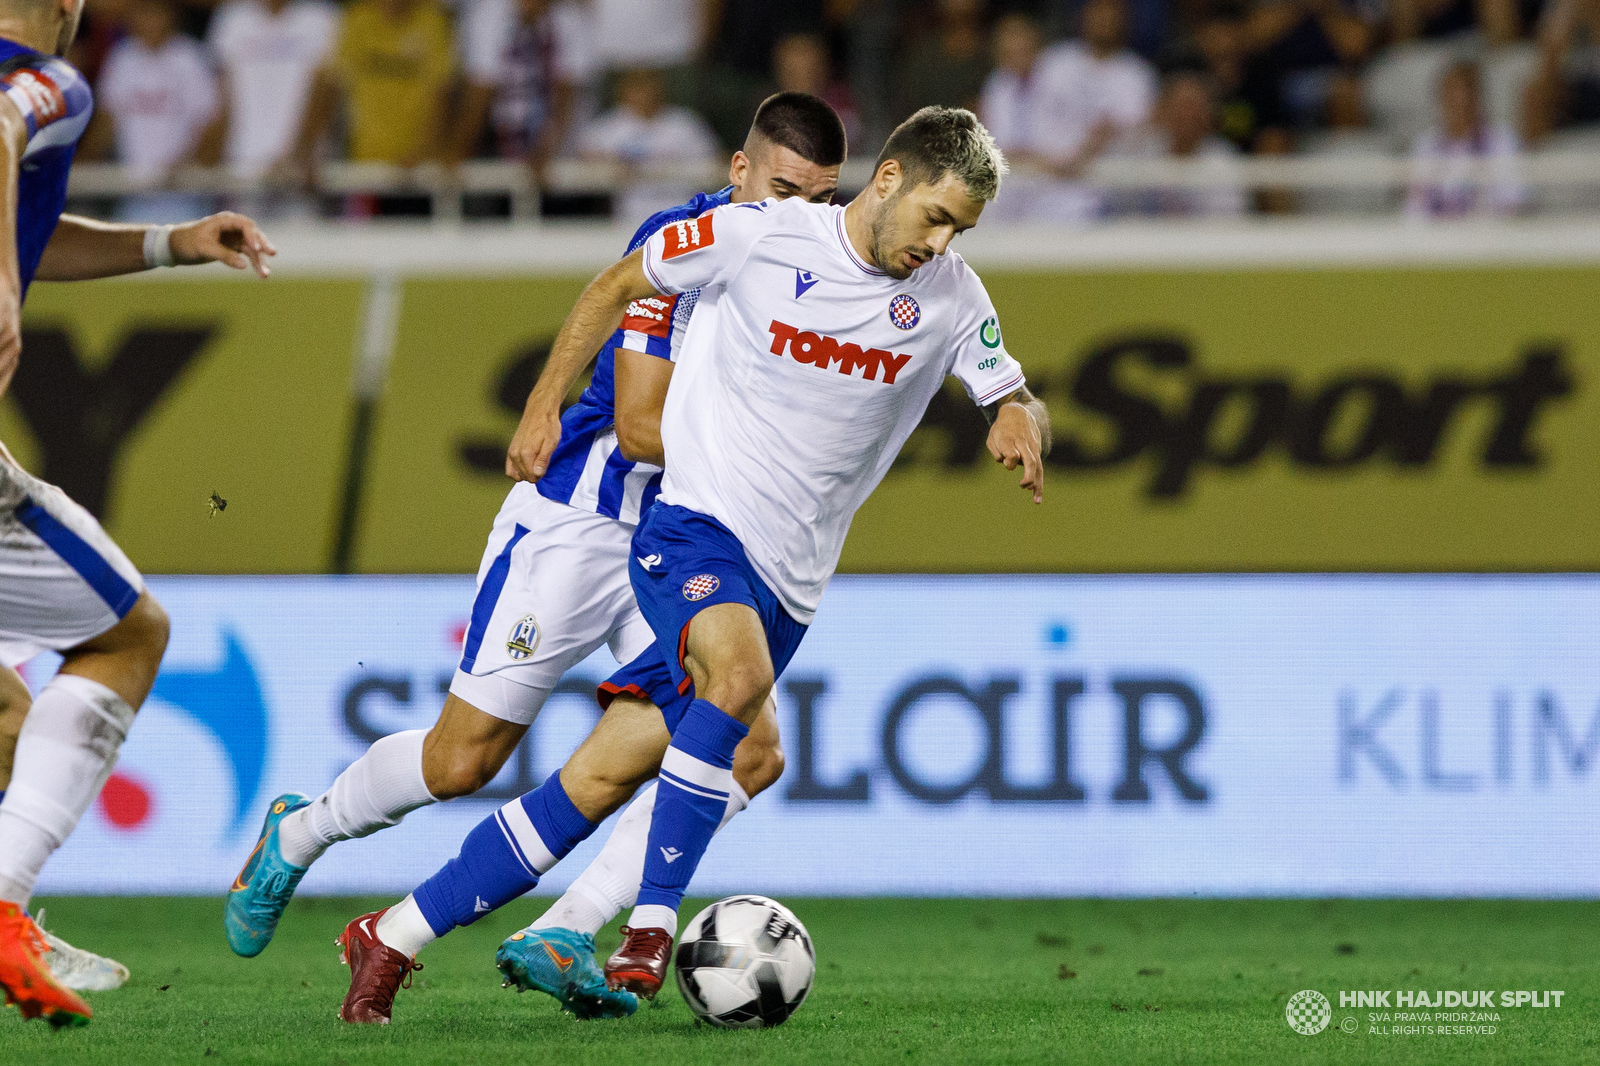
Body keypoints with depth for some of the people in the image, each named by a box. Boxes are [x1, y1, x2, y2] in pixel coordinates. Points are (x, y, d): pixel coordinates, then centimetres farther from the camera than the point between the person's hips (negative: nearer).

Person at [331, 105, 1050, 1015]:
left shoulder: (949, 296, 2)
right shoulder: (760, 235, -8)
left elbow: (1017, 400, 10)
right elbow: (619, 287, 6)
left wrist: (1021, 421, -14)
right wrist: (544, 406, 5)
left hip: (787, 585, 4)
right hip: (696, 524, -4)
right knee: (739, 674, -37)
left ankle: (393, 937, 11)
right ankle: (654, 923, -28)